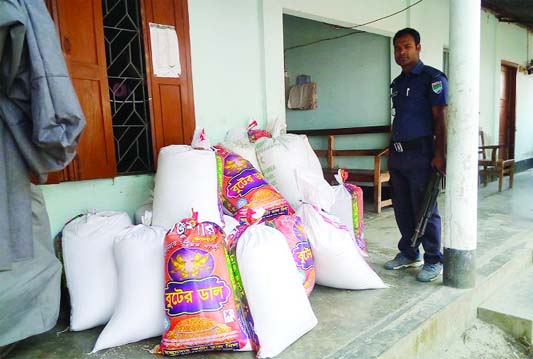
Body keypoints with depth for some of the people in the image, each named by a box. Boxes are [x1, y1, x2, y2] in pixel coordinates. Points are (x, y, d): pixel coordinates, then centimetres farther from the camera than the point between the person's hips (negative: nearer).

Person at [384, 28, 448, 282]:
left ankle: (434, 261, 11)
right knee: (402, 208, 12)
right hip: (397, 154, 7)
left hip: (420, 154, -7)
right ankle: (408, 253, 26)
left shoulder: (432, 78, -5)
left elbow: (440, 118, -11)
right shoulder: (396, 83, 17)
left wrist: (439, 154, -17)